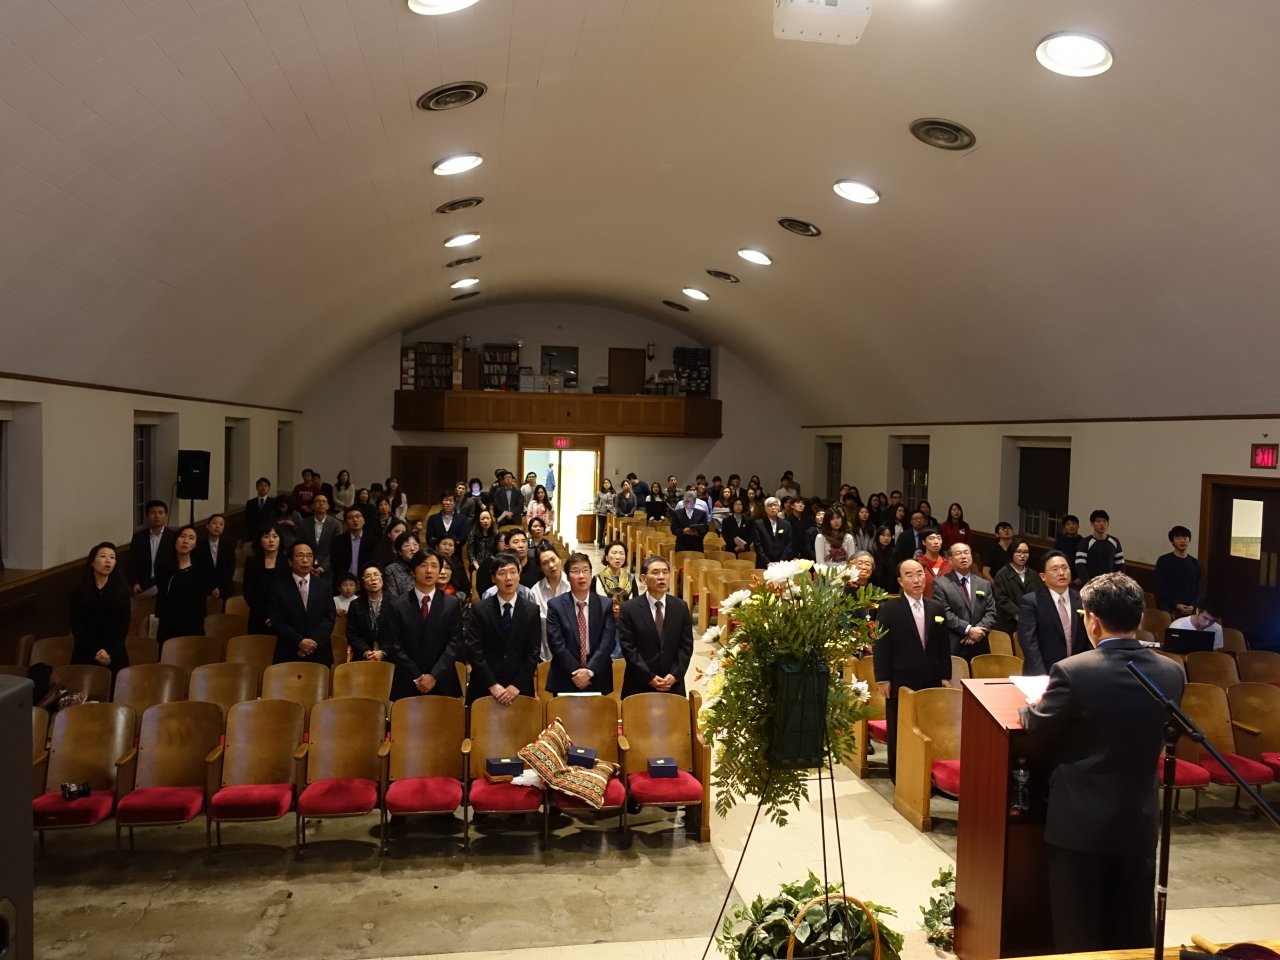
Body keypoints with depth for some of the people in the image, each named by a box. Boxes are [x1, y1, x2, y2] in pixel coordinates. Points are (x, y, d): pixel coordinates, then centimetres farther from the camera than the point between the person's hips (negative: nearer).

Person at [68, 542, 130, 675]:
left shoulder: (122, 589, 2)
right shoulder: (78, 590, 1)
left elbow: (124, 624, -1)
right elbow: (76, 625, -2)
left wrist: (109, 652, -12)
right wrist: (95, 651, -11)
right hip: (85, 655, 0)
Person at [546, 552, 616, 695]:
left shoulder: (605, 604, 2)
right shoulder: (555, 605, -2)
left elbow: (607, 642, -6)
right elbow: (556, 643, -8)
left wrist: (590, 671, -16)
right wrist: (576, 673, -14)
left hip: (597, 680, 1)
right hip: (565, 681, -1)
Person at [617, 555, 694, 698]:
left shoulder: (680, 607, 5)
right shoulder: (629, 608, -4)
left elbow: (686, 645, 4)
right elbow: (628, 648, -8)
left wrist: (675, 675, -8)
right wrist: (649, 677, -13)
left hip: (673, 684, 2)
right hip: (639, 685, -2)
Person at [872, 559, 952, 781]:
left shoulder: (937, 608, 8)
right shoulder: (888, 609, -5)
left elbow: (944, 646, 11)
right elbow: (880, 646, -6)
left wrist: (946, 676, 8)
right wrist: (882, 679, -9)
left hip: (931, 681, 3)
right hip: (901, 681, -3)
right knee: (899, 732, 7)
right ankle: (899, 776, 19)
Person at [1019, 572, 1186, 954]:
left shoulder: (1073, 671, -22)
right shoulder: (1172, 672, -6)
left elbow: (1036, 726, -7)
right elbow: (1162, 736, 9)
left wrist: (1029, 707, 14)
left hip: (1080, 822, -4)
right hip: (1140, 820, 5)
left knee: (1078, 936, 10)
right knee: (1134, 934, 19)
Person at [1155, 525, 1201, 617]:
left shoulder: (1195, 563, 12)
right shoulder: (1163, 561, -2)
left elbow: (1197, 588, 12)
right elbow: (1160, 588, -5)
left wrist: (1193, 606, -5)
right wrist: (1176, 605, -13)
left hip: (1189, 610, 4)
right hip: (1169, 609, -4)